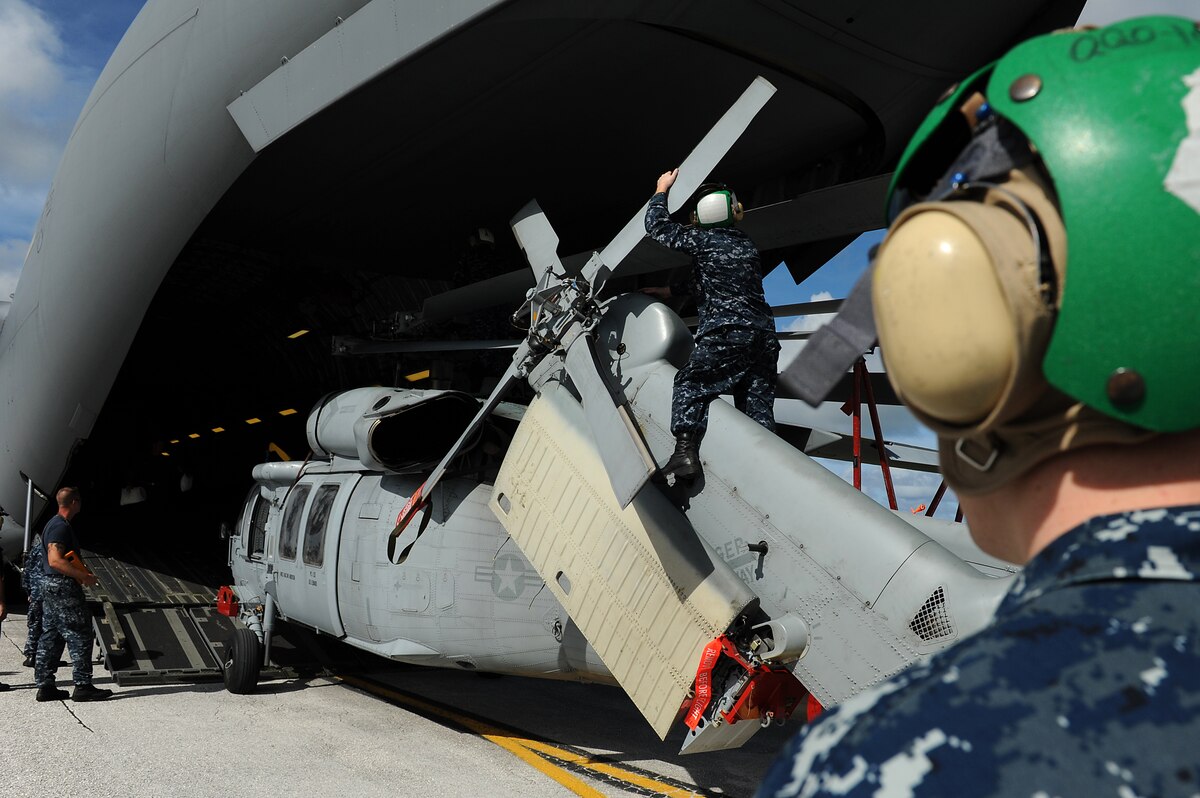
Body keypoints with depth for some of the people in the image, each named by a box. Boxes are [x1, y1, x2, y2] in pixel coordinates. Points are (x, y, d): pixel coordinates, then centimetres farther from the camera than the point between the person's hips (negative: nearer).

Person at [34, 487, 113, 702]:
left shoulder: (53, 524, 18)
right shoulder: (61, 526, -15)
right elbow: (55, 560, -24)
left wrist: (82, 574, 21)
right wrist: (84, 577, -22)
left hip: (51, 587, 11)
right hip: (64, 587, -11)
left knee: (50, 637, 11)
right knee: (80, 636, -7)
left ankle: (45, 686, 15)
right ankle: (82, 686, -6)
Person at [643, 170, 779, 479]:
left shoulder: (701, 240, -1)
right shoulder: (747, 245, 19)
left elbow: (657, 226, 11)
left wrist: (661, 190, 26)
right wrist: (670, 291, 34)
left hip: (726, 334, -6)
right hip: (764, 334, 6)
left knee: (689, 385, 0)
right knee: (758, 404, 8)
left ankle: (685, 452, -16)